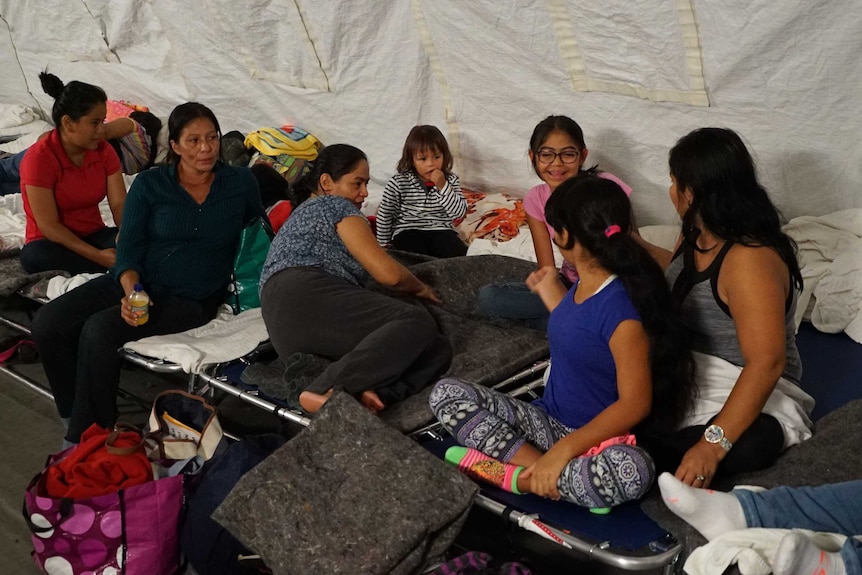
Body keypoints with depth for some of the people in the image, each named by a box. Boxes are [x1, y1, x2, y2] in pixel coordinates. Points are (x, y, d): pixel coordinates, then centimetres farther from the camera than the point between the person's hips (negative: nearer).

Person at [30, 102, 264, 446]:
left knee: (99, 330, -27)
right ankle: (73, 414, 5)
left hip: (192, 298, -3)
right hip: (139, 281, 3)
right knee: (47, 323, -15)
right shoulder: (149, 184, 0)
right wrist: (131, 291, -22)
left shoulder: (240, 183, 0)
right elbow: (129, 248, -3)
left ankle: (85, 439, -11)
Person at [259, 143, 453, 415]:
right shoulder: (335, 205, 13)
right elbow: (389, 274, 4)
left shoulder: (301, 214, 41)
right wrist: (421, 288, 22)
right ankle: (321, 388, -38)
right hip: (304, 297, -8)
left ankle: (358, 392, -36)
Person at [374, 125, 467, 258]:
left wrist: (443, 186, -14)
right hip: (408, 232, -2)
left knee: (460, 255, -25)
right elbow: (385, 214, 6)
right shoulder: (399, 182, -2)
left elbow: (460, 212, -6)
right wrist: (384, 243, 7)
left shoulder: (451, 181, 4)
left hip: (441, 231, 2)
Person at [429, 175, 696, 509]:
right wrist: (551, 292, 21)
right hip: (547, 420, 8)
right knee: (445, 393, -8)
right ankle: (543, 470, -20)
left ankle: (517, 474, -25)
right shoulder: (582, 285, 2)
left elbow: (634, 403, -23)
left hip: (597, 437, -8)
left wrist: (563, 450, -28)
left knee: (632, 470, -42)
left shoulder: (621, 307, -22)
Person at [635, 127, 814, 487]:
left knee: (746, 448, -41)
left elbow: (766, 364, -31)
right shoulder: (699, 235, 3)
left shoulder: (750, 259, -25)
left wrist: (712, 445, -35)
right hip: (684, 370, 8)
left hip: (739, 387, -8)